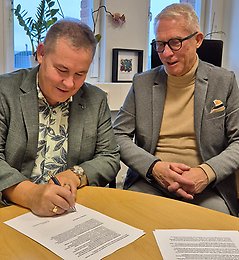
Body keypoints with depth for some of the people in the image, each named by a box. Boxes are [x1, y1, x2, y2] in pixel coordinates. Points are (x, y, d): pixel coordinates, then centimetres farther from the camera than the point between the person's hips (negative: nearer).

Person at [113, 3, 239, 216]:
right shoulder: (142, 83, 6)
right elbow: (119, 136, 4)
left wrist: (207, 172, -15)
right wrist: (153, 166, -13)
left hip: (208, 187, 0)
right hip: (149, 181, 1)